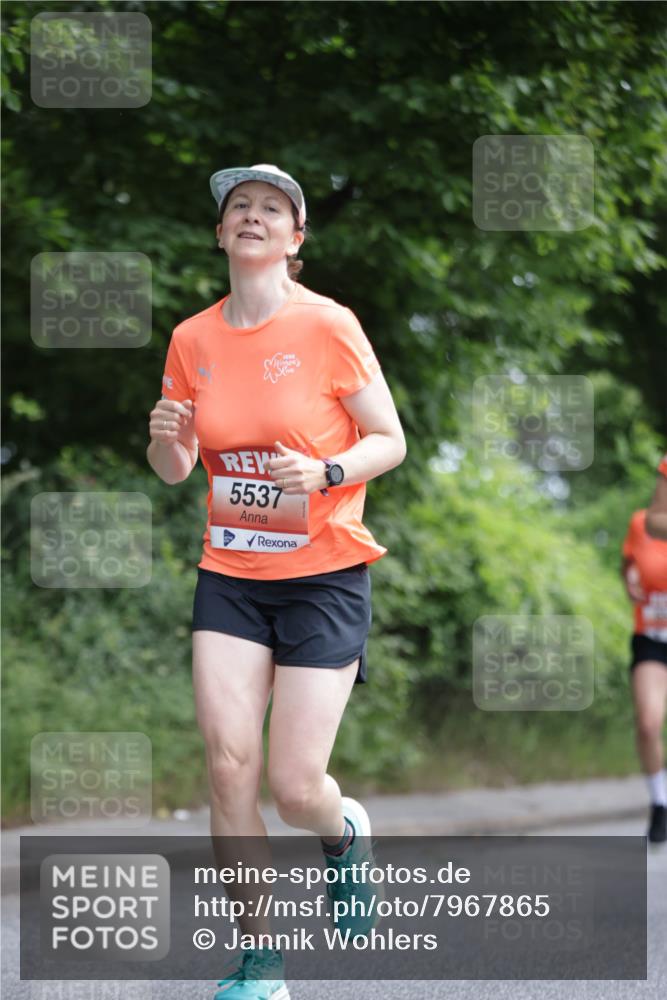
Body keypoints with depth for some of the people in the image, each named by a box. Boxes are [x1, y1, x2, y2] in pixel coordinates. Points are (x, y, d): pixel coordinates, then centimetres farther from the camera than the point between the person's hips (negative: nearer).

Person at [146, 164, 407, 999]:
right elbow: (174, 470, 12)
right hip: (230, 577, 3)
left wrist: (326, 472, -23)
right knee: (229, 765, -10)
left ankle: (344, 832, 31)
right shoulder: (192, 340, 3)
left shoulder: (328, 326, -9)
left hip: (325, 575, -3)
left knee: (296, 788, -8)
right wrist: (166, 439, -11)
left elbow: (391, 441, -4)